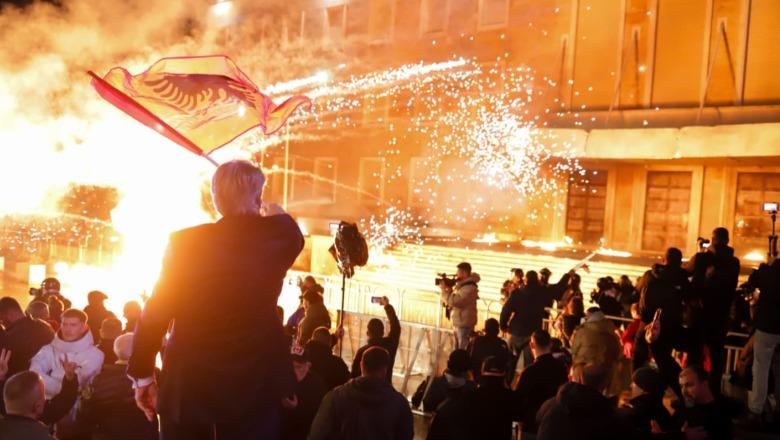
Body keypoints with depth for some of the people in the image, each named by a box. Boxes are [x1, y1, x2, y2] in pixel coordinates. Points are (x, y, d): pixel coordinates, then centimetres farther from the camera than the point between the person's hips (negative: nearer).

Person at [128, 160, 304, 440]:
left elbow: (156, 311, -5)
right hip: (255, 381, 0)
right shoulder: (277, 235, -6)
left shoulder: (184, 242, -8)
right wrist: (275, 214, 39)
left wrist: (143, 373, 5)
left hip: (187, 380, 1)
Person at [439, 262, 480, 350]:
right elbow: (449, 302, 16)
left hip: (464, 326, -10)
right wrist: (448, 289, 0)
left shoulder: (469, 288, -17)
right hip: (457, 324, 10)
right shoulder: (460, 285, 13)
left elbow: (455, 301, -25)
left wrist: (444, 290, -14)